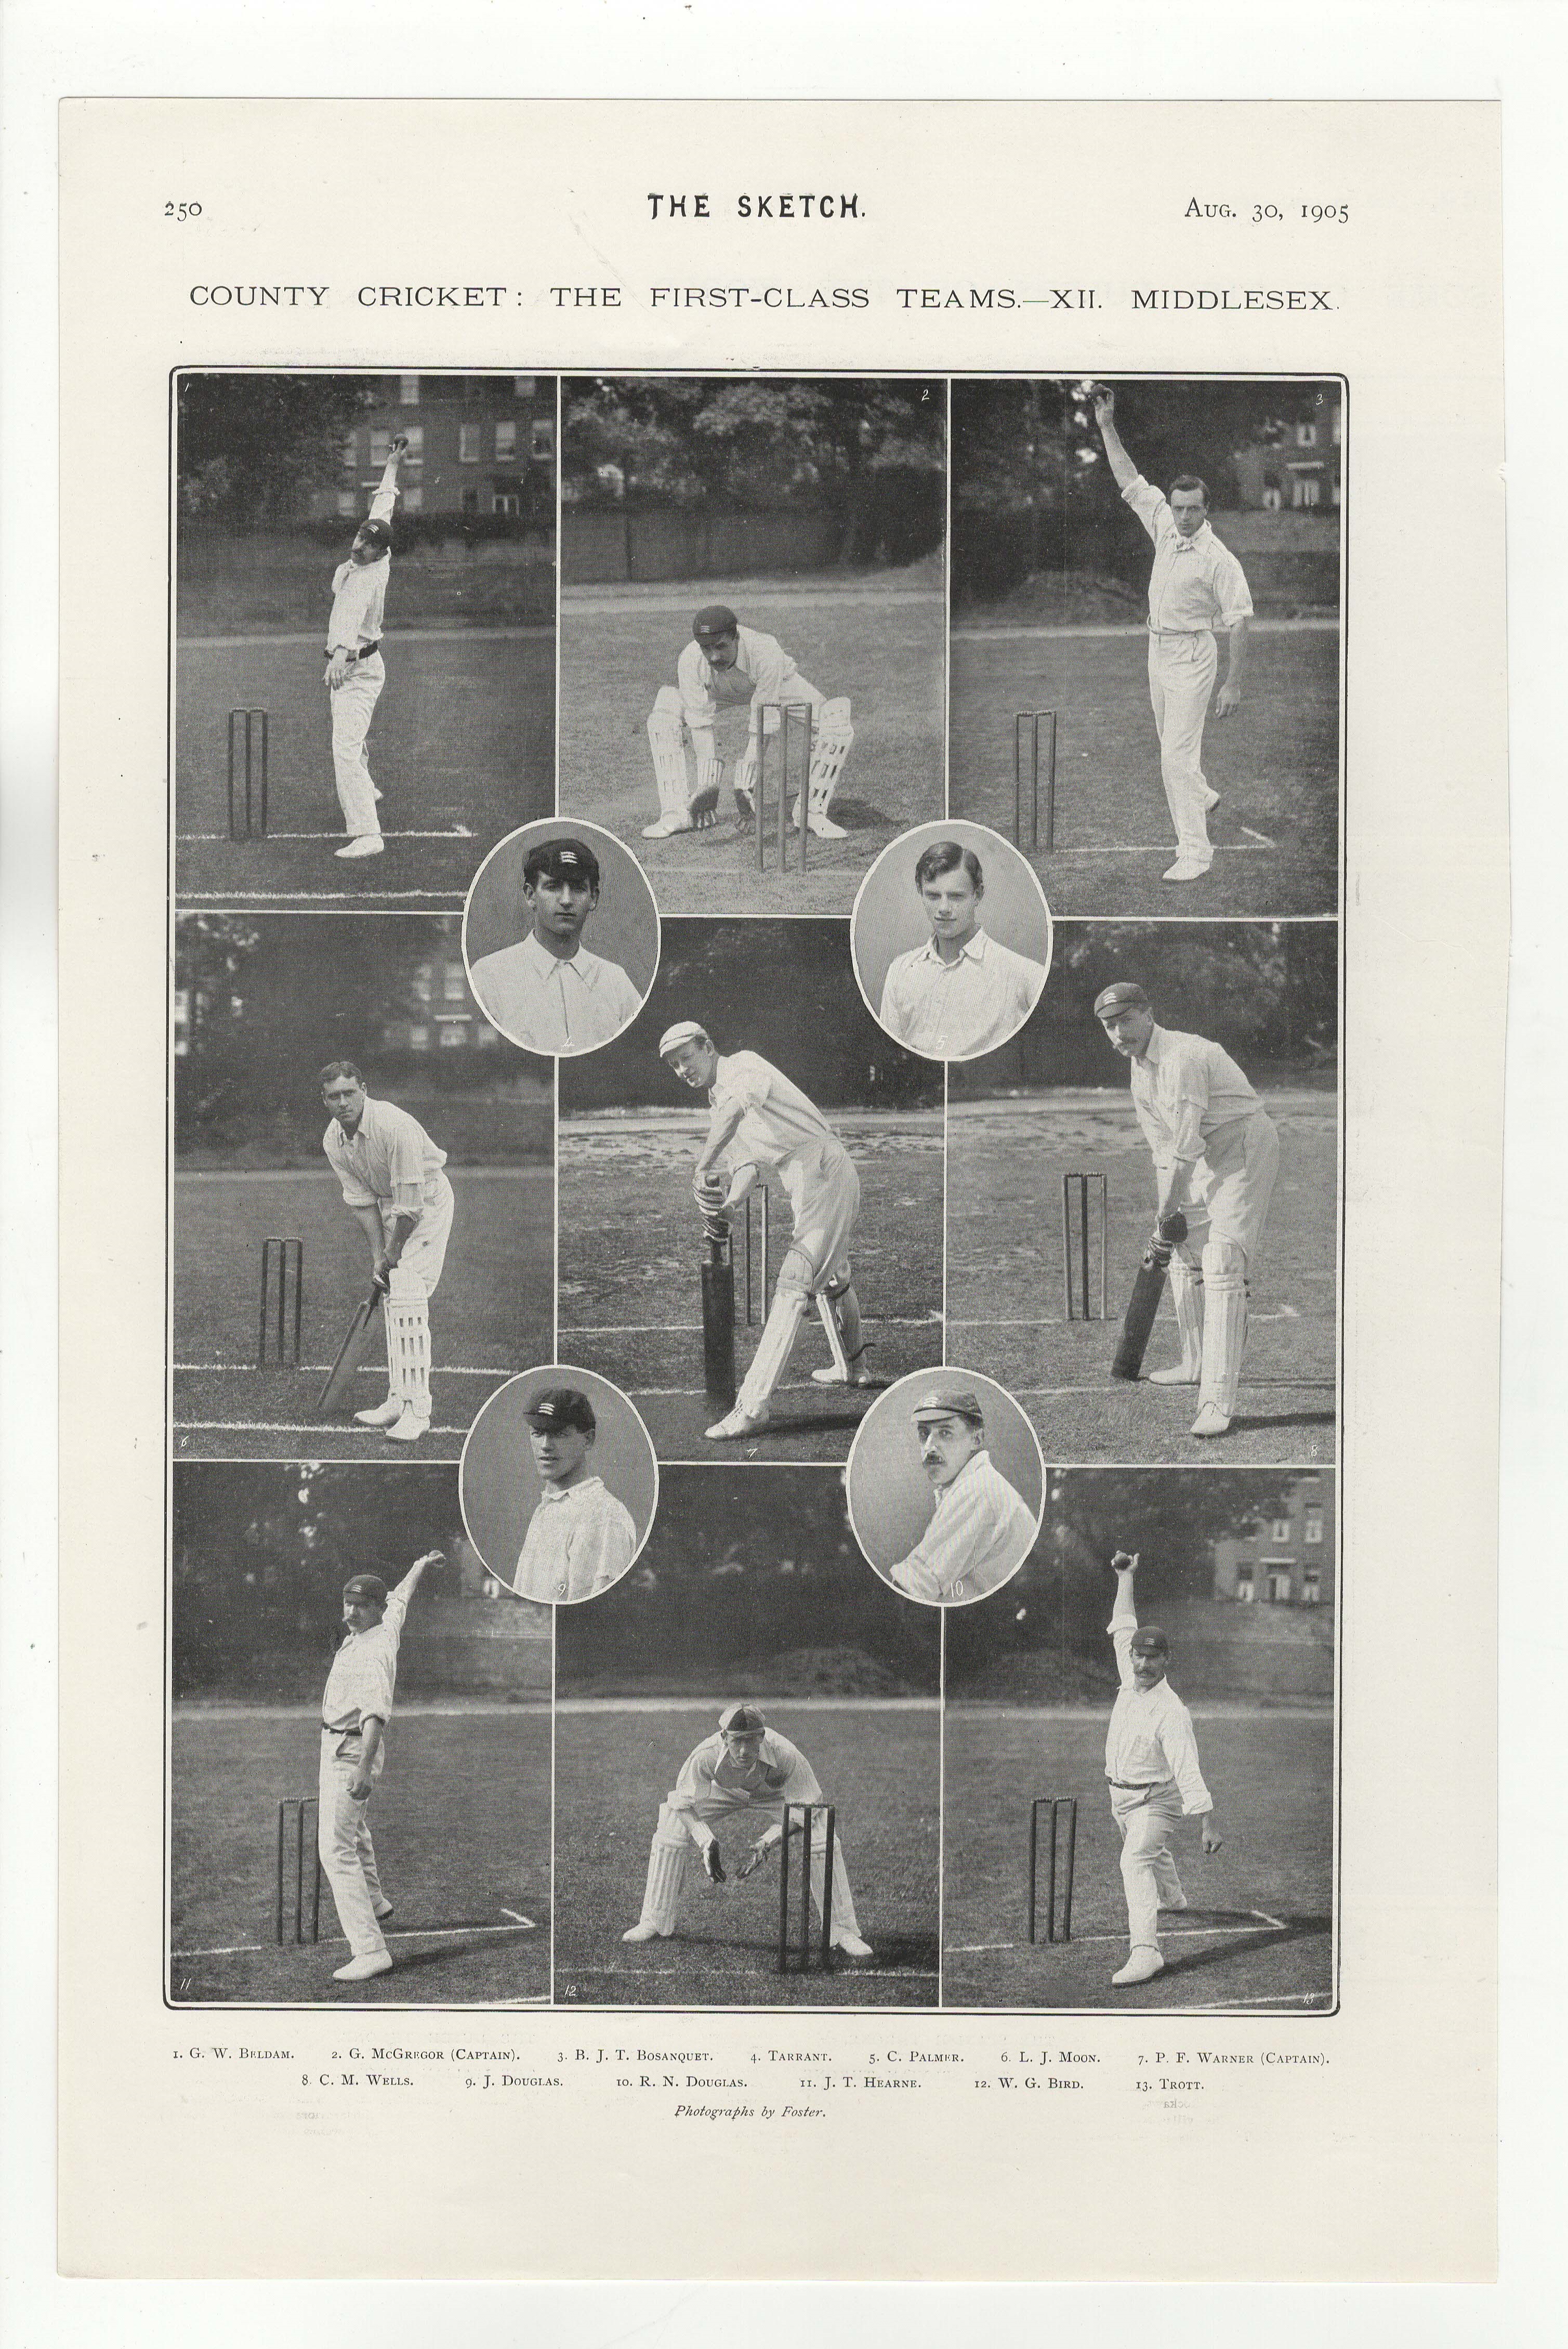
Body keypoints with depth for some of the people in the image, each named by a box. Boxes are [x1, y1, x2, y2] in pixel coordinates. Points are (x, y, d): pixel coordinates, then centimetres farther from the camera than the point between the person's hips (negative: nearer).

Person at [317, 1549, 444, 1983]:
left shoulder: (376, 1649, -25)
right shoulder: (388, 1620, 1)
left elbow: (377, 1710, -38)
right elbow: (401, 1595, 23)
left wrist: (363, 1767, -50)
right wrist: (421, 1565, 44)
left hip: (350, 1750, -11)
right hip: (336, 1745, 11)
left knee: (337, 1848, -17)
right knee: (349, 1826, 31)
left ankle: (371, 1951, -23)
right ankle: (373, 1902, 53)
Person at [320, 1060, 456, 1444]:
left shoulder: (396, 1126, -31)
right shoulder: (333, 1141, -7)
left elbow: (410, 1202, -27)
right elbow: (361, 1200, -2)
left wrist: (392, 1254, -16)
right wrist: (377, 1257, -8)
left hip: (428, 1201, -7)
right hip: (390, 1204, 8)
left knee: (408, 1296, -18)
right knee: (392, 1300, 6)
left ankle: (417, 1411, -21)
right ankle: (397, 1402, 11)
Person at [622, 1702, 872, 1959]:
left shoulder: (787, 1756, -41)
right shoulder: (705, 1756, -39)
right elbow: (684, 1805, -24)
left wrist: (769, 1842, -43)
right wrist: (706, 1842, -40)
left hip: (774, 1795, -1)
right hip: (722, 1794, 1)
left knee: (824, 1842, -21)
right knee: (669, 1833, -15)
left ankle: (843, 1932, -4)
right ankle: (656, 1924, 6)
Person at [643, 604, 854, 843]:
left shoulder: (767, 652, -43)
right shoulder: (690, 660, -33)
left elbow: (761, 727, -40)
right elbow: (700, 724, -30)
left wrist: (745, 787, -39)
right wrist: (707, 786, -36)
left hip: (780, 687, -2)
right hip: (725, 693, 3)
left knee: (836, 727, -26)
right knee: (663, 716, -18)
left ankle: (810, 813, -11)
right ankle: (678, 813, -11)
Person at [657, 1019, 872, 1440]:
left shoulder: (744, 1063, -8)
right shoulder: (720, 1108, 20)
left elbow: (739, 1100, -34)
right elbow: (749, 1165, 7)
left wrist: (704, 1166, -38)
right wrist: (730, 1202, -15)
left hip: (822, 1168, -11)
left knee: (792, 1286, -16)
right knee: (832, 1275, 28)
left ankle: (753, 1404, -22)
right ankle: (852, 1367, 48)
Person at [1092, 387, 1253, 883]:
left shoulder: (1219, 559, -15)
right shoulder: (1165, 529, 4)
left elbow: (1239, 621, -16)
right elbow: (1131, 484, 9)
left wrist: (1234, 684, -20)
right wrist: (1107, 428, 3)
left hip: (1192, 657, -7)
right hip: (1157, 650, 7)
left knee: (1177, 754, -13)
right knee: (1173, 745, 21)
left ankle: (1194, 851, -10)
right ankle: (1202, 796, 48)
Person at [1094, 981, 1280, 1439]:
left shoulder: (1183, 1057, -24)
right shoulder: (1140, 1068, 7)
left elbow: (1185, 1147, -24)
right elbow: (1163, 1148, 12)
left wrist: (1168, 1211, -17)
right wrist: (1164, 1209, 7)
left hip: (1246, 1147, -10)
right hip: (1207, 1157, 10)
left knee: (1222, 1266, -20)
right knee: (1183, 1255, 19)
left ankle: (1218, 1400, -27)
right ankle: (1197, 1365, 38)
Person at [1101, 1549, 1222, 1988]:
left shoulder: (1171, 1710, -26)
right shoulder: (1130, 1680, -6)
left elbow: (1188, 1768, -33)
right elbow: (1123, 1628, 6)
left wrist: (1209, 1822, -38)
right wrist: (1125, 1578, 9)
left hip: (1155, 1799, -8)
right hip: (1121, 1796, 8)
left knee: (1137, 1860, -28)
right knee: (1153, 1852, 31)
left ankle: (1145, 1951, -40)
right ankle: (1172, 1898, 61)